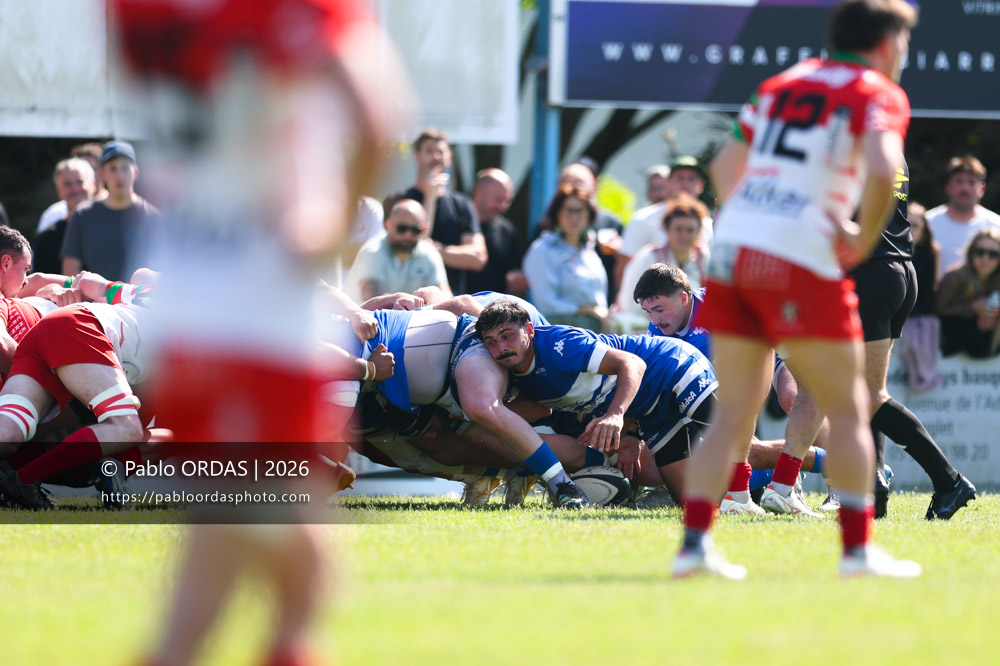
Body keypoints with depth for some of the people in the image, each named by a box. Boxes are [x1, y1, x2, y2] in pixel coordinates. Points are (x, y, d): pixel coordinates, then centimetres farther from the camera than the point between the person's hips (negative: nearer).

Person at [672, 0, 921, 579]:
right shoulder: (878, 95, 0)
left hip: (733, 249, 6)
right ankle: (858, 547, 3)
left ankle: (695, 541, 2)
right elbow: (881, 169, -18)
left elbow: (724, 167, 25)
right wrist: (864, 239, -6)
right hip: (802, 262, -6)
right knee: (848, 410, 5)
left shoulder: (782, 84, 20)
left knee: (734, 413, 11)